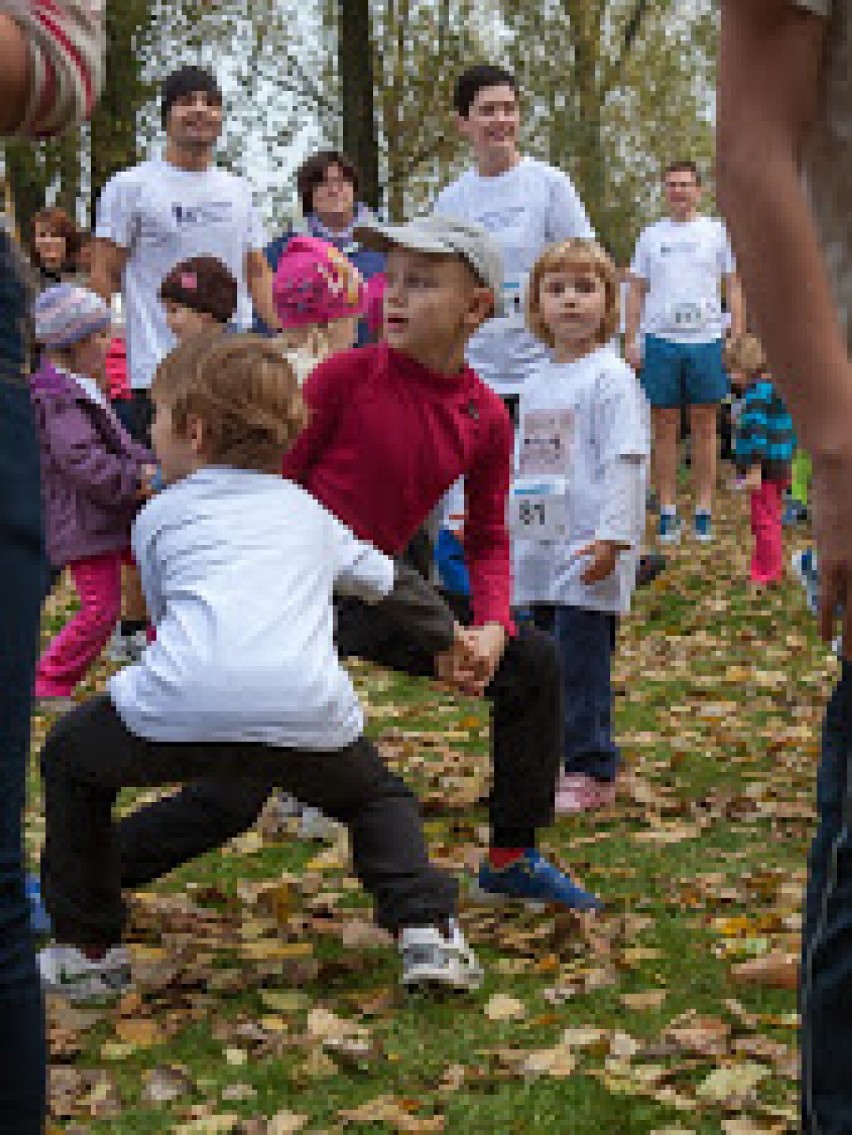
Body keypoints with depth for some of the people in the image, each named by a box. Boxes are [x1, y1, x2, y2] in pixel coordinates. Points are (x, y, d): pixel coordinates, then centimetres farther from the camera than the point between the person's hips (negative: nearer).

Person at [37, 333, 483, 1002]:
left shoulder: (161, 514, 22)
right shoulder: (306, 511, 31)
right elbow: (392, 583, 43)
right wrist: (448, 637, 63)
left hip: (179, 710, -3)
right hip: (310, 714, 3)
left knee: (69, 760, 27)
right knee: (378, 797, 33)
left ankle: (87, 951, 27)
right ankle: (427, 932, 12)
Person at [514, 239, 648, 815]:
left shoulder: (611, 378, -8)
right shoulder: (535, 384, 16)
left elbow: (626, 462, -14)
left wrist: (611, 537, -21)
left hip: (589, 554, -8)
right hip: (540, 551, 8)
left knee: (582, 662, -7)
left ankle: (592, 772, 2)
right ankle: (560, 763, 22)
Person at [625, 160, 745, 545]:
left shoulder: (718, 232, 9)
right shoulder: (651, 235, 13)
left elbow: (734, 288, 8)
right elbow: (636, 291, 13)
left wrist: (738, 338, -1)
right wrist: (630, 340, 4)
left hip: (706, 339, -1)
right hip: (660, 340, 1)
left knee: (705, 427, 3)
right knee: (664, 429, 2)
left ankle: (704, 512, 8)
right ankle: (667, 512, 7)